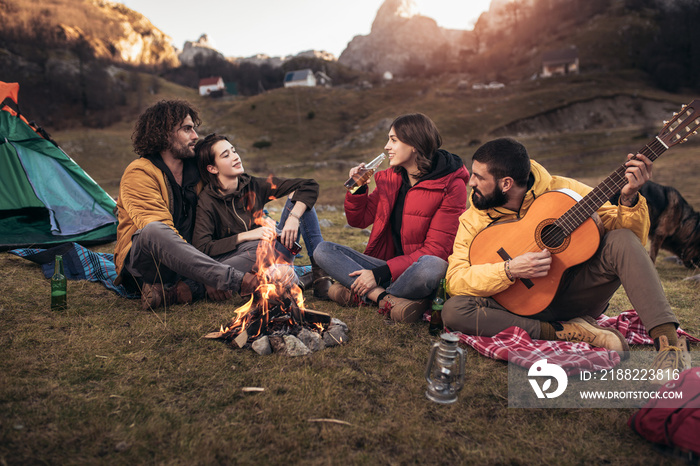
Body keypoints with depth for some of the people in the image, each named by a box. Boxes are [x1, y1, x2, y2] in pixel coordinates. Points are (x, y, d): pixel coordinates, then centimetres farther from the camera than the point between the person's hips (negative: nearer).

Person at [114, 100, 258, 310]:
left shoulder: (195, 171, 11)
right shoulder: (139, 173, -8)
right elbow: (156, 230, -21)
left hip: (183, 266, 6)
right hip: (141, 267, -5)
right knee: (154, 231, -39)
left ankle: (173, 293, -32)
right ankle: (237, 281, -45)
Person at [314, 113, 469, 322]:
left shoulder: (451, 185, -11)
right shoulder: (391, 177, 7)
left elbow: (436, 250, -17)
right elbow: (359, 220, 16)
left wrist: (380, 273, -22)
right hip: (388, 266, 6)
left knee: (432, 266, -41)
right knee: (323, 251, -10)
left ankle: (357, 292, -20)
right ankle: (389, 299, -28)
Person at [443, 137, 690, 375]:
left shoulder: (561, 190, -6)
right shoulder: (473, 220, -4)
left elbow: (634, 236, -5)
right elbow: (455, 279, -16)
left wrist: (629, 198, -25)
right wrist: (510, 270, -29)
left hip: (577, 292, 0)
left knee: (622, 240, -24)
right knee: (454, 310, -28)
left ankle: (668, 340, -28)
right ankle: (563, 332, -25)